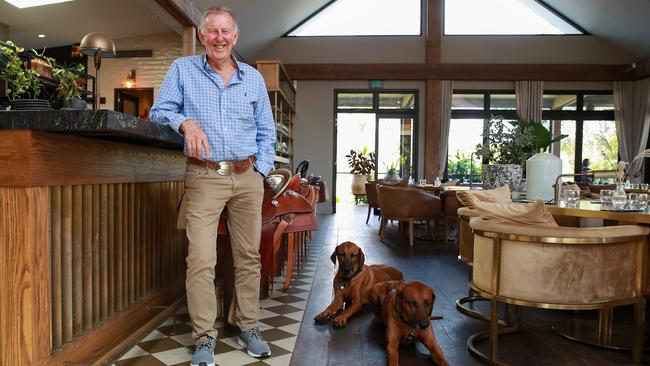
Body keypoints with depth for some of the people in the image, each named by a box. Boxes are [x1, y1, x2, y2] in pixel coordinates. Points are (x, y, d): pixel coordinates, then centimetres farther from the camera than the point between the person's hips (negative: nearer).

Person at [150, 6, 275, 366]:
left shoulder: (254, 78, 12)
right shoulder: (182, 69, 6)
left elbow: (266, 131, 15)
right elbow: (159, 112, 2)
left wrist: (260, 170, 3)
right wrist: (185, 122, -19)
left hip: (247, 177, 3)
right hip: (204, 177, -2)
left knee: (249, 255, 7)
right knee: (201, 260, -8)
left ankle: (249, 328, 21)